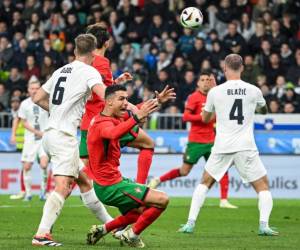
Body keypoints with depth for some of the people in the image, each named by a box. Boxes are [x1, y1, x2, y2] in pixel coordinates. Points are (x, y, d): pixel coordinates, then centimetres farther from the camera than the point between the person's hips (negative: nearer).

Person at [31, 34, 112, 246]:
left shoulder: (61, 71, 15)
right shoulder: (89, 72, -6)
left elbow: (38, 98, 21)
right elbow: (105, 96, -23)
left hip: (50, 133, 8)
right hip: (64, 135, -8)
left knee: (83, 180, 16)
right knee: (62, 187, -13)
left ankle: (110, 223, 25)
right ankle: (41, 234, -23)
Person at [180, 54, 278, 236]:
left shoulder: (215, 92, 0)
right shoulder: (254, 91, 1)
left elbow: (205, 119, 17)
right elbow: (264, 111, 24)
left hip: (222, 147, 1)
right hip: (246, 148, -1)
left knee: (205, 183, 19)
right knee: (263, 187, 8)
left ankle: (191, 222, 12)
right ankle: (264, 225, -12)